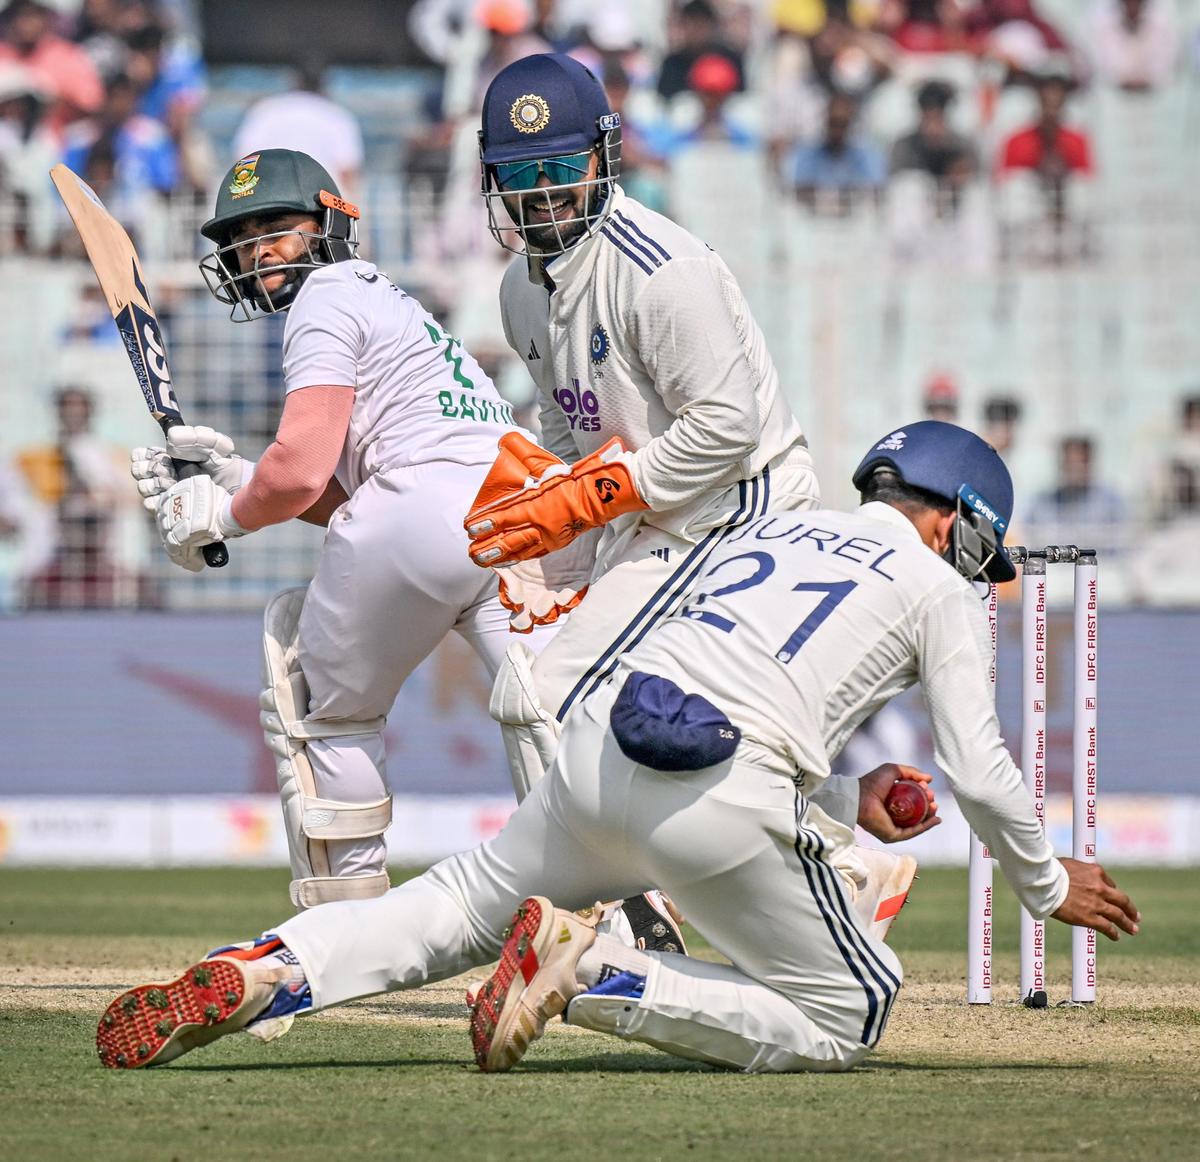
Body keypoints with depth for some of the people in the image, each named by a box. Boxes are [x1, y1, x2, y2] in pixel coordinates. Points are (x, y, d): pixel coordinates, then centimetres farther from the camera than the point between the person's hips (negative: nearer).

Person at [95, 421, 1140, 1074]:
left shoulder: (768, 530, 30)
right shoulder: (942, 591, 12)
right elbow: (980, 773, 8)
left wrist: (842, 800, 40)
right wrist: (1045, 883, 25)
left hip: (602, 745, 6)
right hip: (728, 800, -6)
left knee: (460, 904, 24)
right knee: (846, 1018, 8)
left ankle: (249, 976, -2)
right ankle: (588, 970, -11)